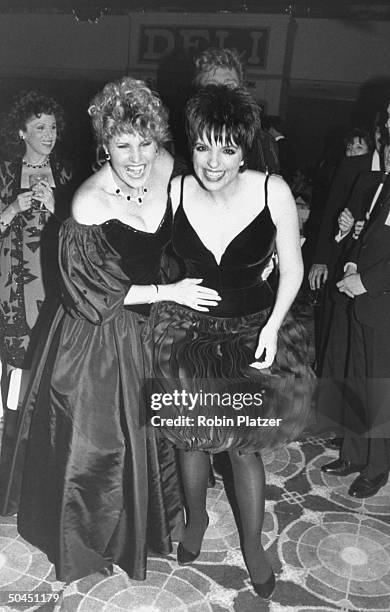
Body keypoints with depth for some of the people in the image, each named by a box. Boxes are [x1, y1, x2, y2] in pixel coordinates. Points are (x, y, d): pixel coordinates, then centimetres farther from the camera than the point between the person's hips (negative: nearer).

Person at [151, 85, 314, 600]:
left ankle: (253, 543, 36)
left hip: (252, 329, -1)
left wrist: (272, 326, -14)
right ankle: (196, 518, 48)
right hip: (186, 328, 2)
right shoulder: (173, 191, -14)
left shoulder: (273, 192, -18)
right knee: (190, 437, 16)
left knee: (245, 446, 9)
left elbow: (292, 268, -7)